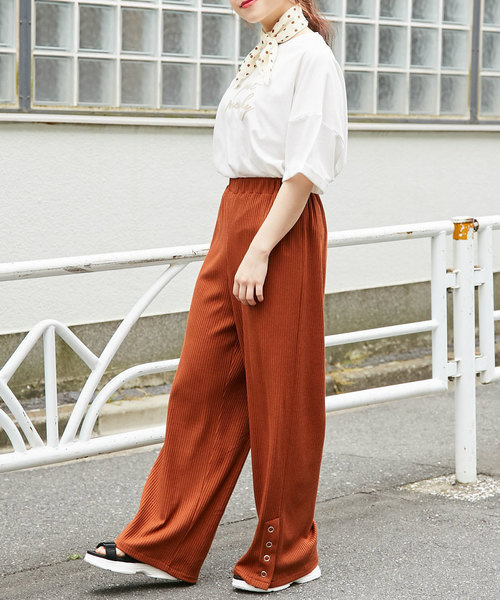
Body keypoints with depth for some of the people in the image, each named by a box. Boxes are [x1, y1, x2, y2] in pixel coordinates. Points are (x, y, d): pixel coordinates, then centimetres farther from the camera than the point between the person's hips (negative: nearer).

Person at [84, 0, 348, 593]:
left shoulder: (309, 53, -9)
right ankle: (162, 544, 11)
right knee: (199, 383, 6)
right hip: (234, 221, 8)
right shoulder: (259, 59, 18)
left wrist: (259, 251, -20)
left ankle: (285, 555, 14)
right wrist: (235, 245, 16)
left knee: (279, 394, 0)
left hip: (283, 229, -8)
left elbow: (307, 169, -17)